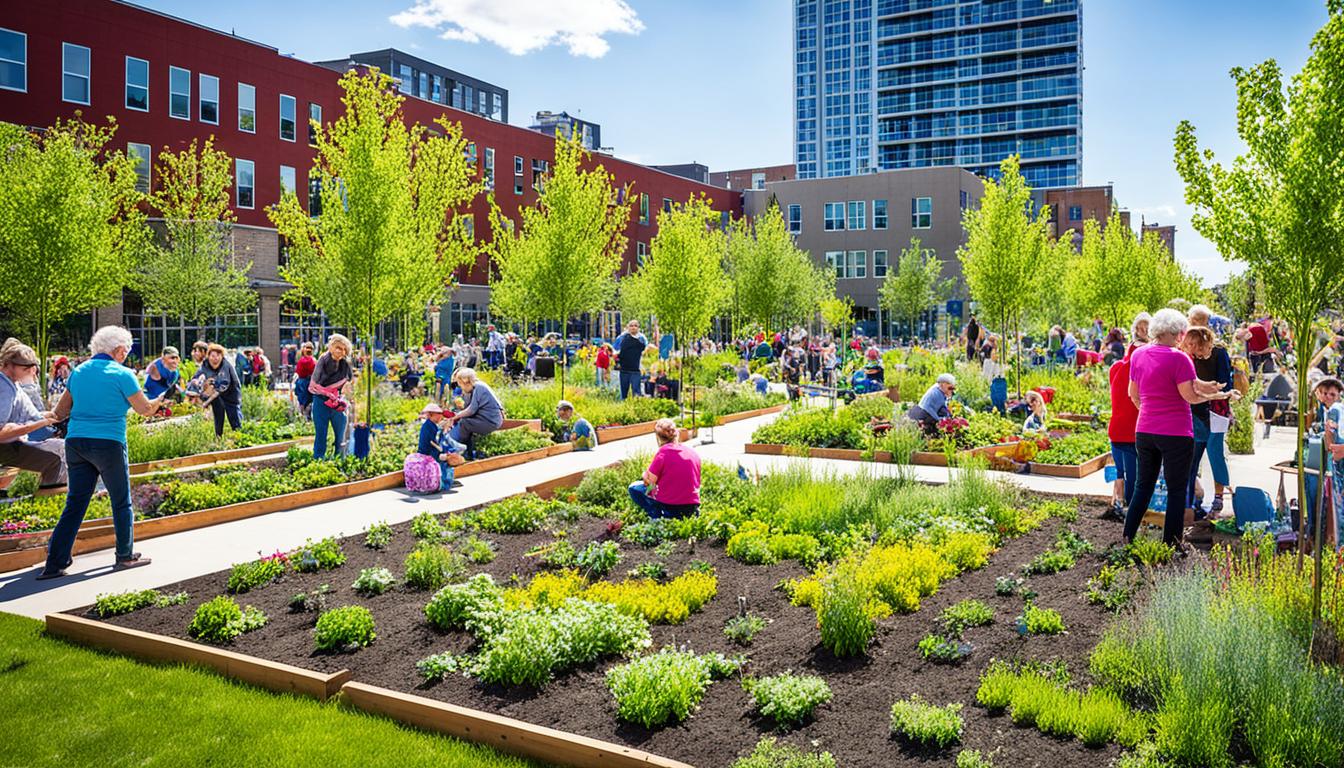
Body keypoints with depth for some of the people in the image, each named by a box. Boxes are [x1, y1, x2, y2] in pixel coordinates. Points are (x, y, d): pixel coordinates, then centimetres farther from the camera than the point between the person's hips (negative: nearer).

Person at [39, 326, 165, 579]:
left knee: (75, 504, 10)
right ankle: (125, 556, 16)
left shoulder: (78, 372, 11)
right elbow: (145, 409, -4)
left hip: (75, 443, 6)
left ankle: (54, 563, 8)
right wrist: (162, 399, 15)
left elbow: (60, 412, 16)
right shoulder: (122, 374, -7)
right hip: (108, 444, -6)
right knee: (121, 502, 8)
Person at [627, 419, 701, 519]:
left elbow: (648, 481, -7)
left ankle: (658, 517, -3)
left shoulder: (662, 453, -12)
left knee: (634, 488, 12)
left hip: (669, 507, -6)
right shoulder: (692, 452, 5)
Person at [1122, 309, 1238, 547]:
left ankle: (1127, 539, 15)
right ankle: (1171, 545, 9)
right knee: (1176, 491, 6)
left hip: (1144, 431, 6)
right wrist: (1220, 395, -4)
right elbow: (1190, 396, -16)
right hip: (1175, 434, -6)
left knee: (1143, 486, 16)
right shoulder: (1178, 358, -14)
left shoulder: (1137, 355, 5)